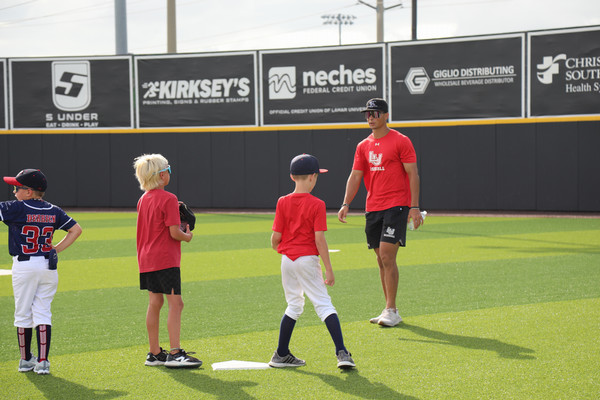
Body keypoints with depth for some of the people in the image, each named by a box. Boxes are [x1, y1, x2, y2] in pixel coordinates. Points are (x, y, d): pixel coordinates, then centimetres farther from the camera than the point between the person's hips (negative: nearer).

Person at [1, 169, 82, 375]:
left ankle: (26, 360, 15)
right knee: (43, 313, 6)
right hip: (48, 266, 4)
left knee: (23, 313, 8)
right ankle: (43, 362, -1)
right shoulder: (53, 211, 4)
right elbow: (76, 229, 6)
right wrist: (58, 248, 6)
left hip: (23, 267, -4)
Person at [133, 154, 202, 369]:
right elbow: (174, 232, -17)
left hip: (147, 260, 9)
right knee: (175, 303, -6)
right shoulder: (168, 199, -14)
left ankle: (155, 353, 15)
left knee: (154, 303, 11)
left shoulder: (143, 199, 11)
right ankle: (175, 354, -11)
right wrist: (187, 236, 3)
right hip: (166, 260, -9)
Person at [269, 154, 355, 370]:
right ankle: (341, 352, -14)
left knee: (294, 305, 18)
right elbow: (319, 239, -13)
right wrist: (328, 269, -8)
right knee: (324, 304, -2)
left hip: (287, 259, 4)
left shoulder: (283, 202, 1)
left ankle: (281, 355, 20)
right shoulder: (317, 205, -9)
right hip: (307, 259, -4)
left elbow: (275, 237, 0)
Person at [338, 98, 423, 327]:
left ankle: (391, 311, -12)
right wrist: (346, 203, -2)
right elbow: (355, 176, 12)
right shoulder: (364, 146, 13)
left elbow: (413, 174, -7)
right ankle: (389, 311, 15)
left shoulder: (401, 141, -4)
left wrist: (415, 206, -14)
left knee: (387, 256, -14)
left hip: (396, 206, -6)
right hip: (372, 209, 6)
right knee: (382, 260, 8)